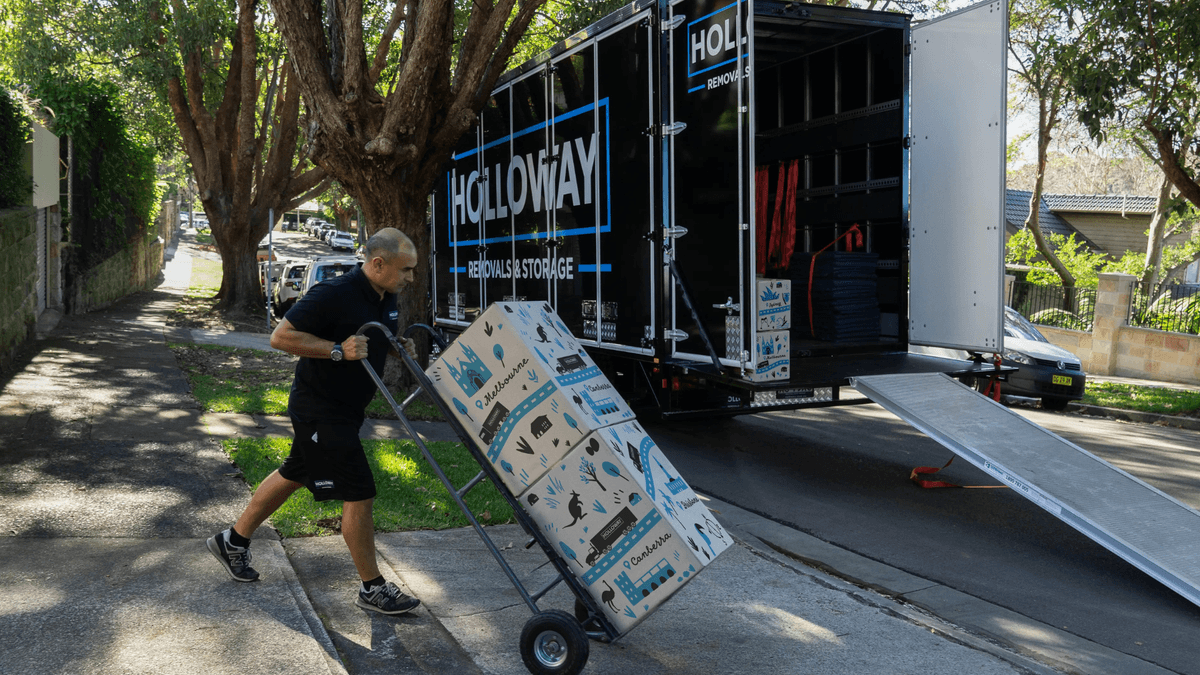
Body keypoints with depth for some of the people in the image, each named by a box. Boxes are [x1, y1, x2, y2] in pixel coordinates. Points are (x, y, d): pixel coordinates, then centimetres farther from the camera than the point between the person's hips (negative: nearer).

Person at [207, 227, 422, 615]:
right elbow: (281, 336, -23)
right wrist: (338, 350, -29)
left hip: (345, 409, 10)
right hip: (320, 411, -10)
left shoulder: (387, 298, 3)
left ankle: (234, 541, 40)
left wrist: (400, 349, 0)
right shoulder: (334, 295, -25)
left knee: (293, 475, 22)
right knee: (358, 494, -6)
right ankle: (372, 589, 8)